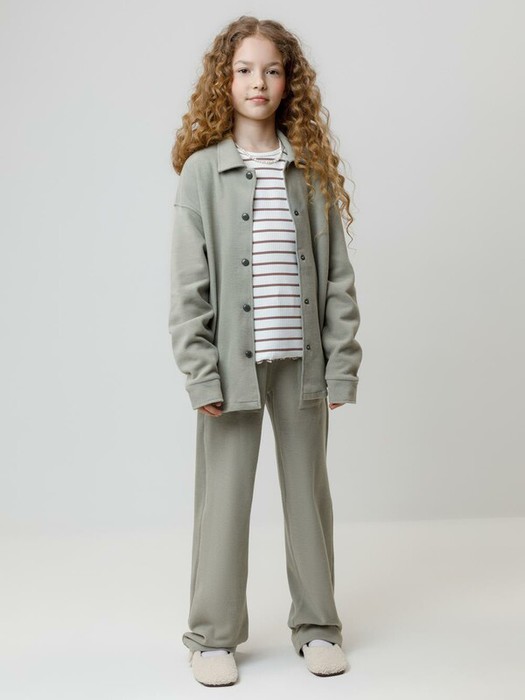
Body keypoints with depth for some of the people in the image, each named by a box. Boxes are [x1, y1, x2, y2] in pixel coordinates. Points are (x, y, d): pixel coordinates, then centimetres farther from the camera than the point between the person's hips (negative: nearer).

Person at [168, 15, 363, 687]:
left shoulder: (312, 169, 5)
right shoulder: (202, 170, -1)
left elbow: (337, 276, 5)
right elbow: (187, 285, -4)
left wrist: (341, 366, 0)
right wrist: (200, 374, -11)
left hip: (301, 359, 2)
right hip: (234, 360, -2)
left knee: (308, 491, 12)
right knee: (224, 497, 6)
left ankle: (316, 624, 28)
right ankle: (213, 636, 21)